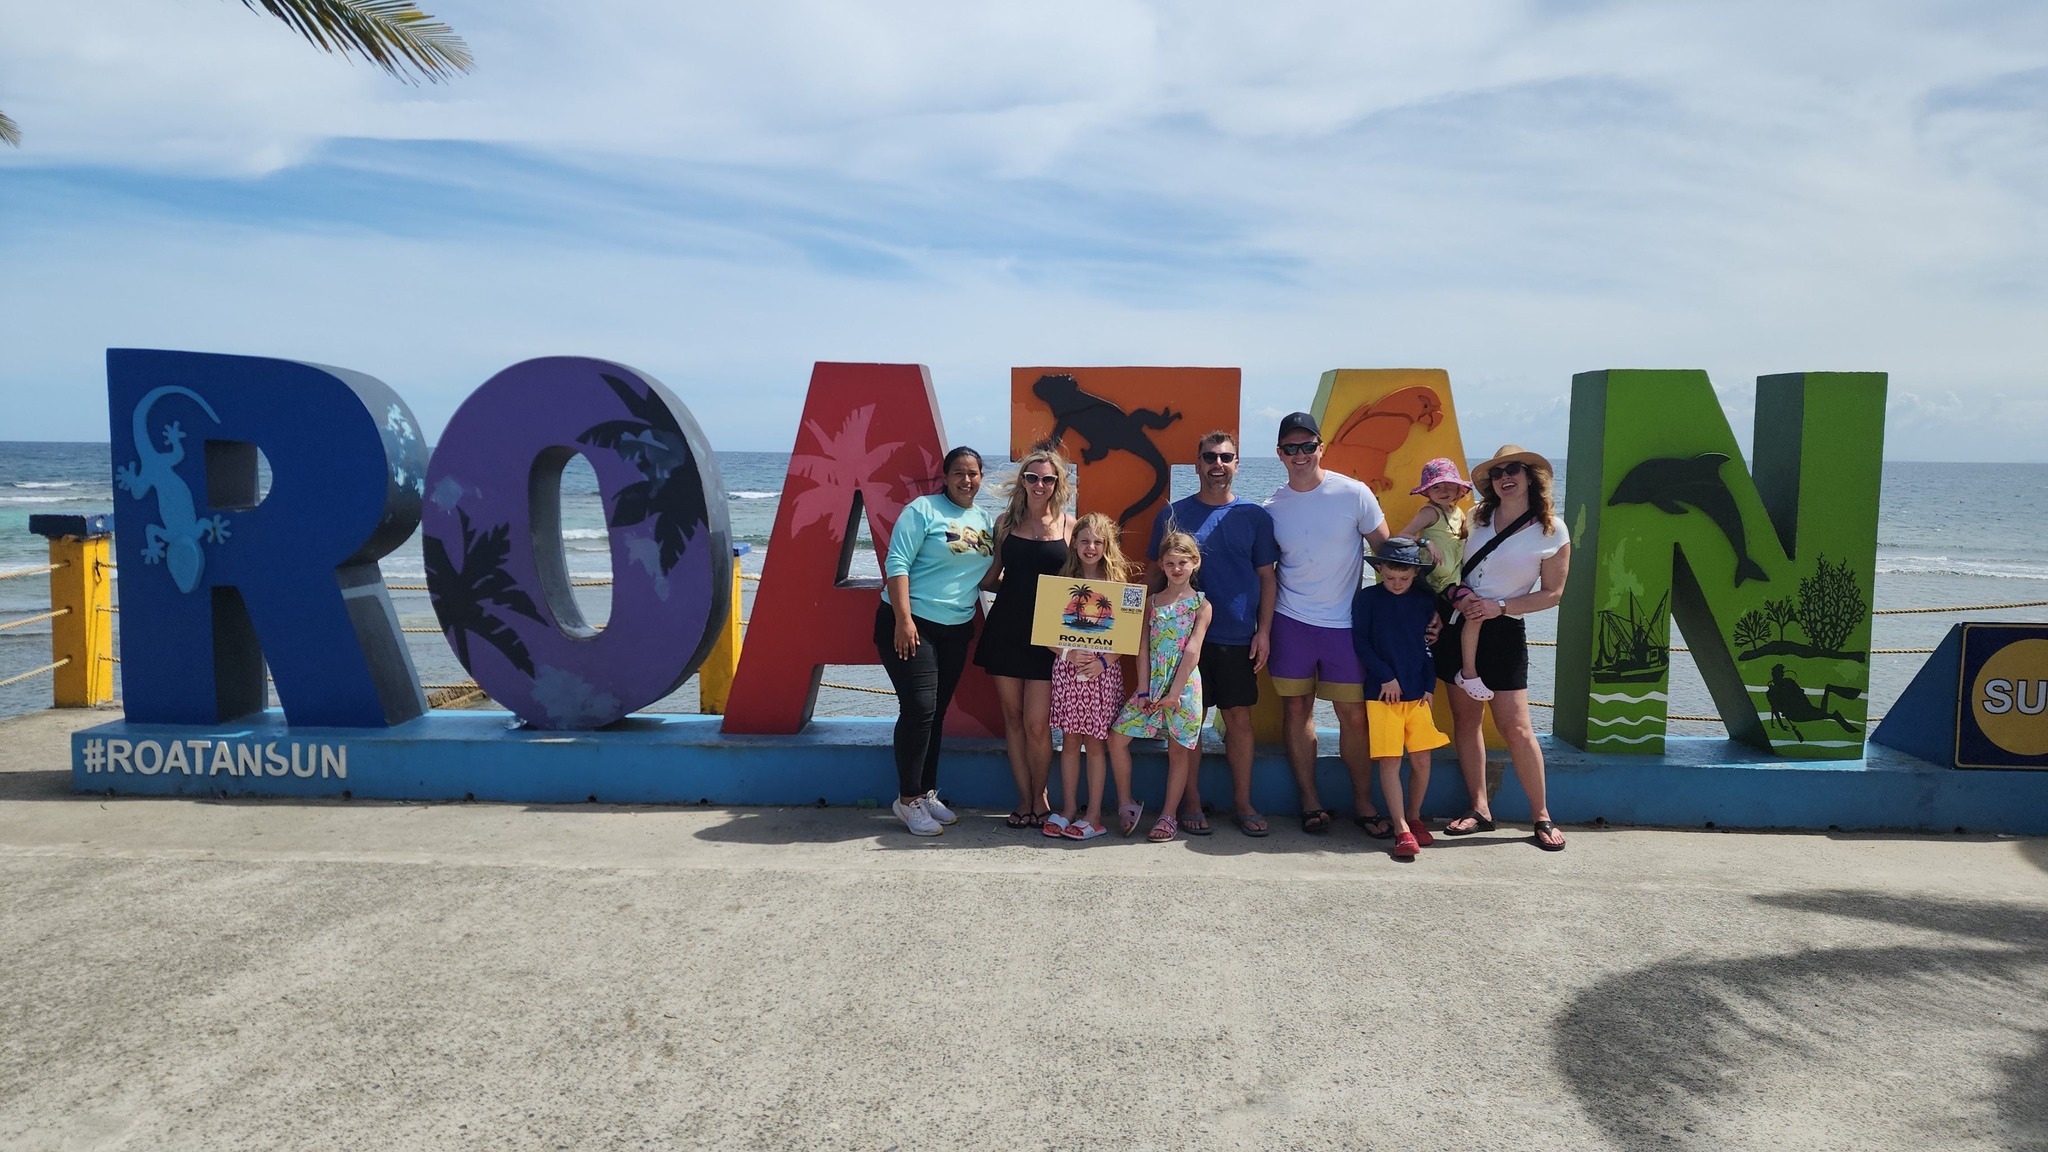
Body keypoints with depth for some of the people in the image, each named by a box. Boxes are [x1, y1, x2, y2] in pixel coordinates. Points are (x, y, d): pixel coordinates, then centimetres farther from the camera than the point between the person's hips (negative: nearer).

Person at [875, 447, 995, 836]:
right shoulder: (923, 510, -8)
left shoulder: (985, 520, 12)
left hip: (956, 629, 6)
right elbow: (896, 564, -14)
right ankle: (908, 799, 2)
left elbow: (987, 574, 20)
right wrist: (903, 619, -20)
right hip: (911, 625, -6)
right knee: (919, 708, -10)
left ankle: (927, 793, 23)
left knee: (936, 713, 12)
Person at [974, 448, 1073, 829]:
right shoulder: (1006, 522, 7)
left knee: (1036, 723, -5)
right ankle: (1024, 798, 21)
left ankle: (1039, 797, 16)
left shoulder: (1069, 526, 1)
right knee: (1013, 717, 8)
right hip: (1005, 629, 3)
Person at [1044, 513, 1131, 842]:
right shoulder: (1064, 580, 6)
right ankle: (1068, 809, 15)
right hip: (1067, 667, 2)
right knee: (1070, 740, 6)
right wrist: (1068, 653, -12)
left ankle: (1094, 815, 7)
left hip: (1103, 669, -2)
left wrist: (1104, 661, -13)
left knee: (1095, 741, 1)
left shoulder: (1117, 581, 1)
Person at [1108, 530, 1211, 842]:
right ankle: (1126, 805, 11)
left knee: (1178, 750, 4)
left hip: (1184, 684, -4)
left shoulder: (1201, 604, -1)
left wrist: (1175, 692, -14)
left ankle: (1168, 816, 14)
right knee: (1117, 737, -3)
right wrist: (1144, 689, -5)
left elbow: (1192, 651, -8)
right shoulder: (1152, 601, 9)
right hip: (1152, 682, 4)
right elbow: (1144, 647, 3)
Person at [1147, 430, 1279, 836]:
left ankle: (1243, 803, 17)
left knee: (1239, 718, 6)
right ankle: (1191, 802, 17)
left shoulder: (1254, 516, 5)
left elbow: (1267, 577, 7)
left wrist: (1263, 631, 0)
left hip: (1238, 637, 1)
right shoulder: (1174, 514, 2)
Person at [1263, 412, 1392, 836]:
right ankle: (1310, 800, 18)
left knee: (1354, 715, 2)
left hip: (1346, 625, -1)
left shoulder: (1353, 494, -6)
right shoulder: (1273, 507, 0)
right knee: (1296, 709, 6)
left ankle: (1363, 801, 18)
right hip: (1291, 623, 2)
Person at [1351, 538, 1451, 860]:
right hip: (1382, 692, -3)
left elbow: (1432, 645, 11)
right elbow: (1360, 642, -3)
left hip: (1418, 692, 3)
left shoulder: (1425, 599, 7)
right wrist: (1385, 676, -9)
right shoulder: (1367, 598, -2)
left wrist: (1430, 686, 3)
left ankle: (1414, 818, 23)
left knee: (1421, 759, 4)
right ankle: (1402, 830, -2)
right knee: (1390, 760, -6)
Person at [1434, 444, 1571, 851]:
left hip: (1503, 631, -4)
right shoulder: (1475, 517, 6)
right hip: (1458, 625, 4)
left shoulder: (1552, 530, -5)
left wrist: (1500, 607, -13)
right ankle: (1480, 809, 16)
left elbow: (1552, 593, -3)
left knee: (1515, 728, -7)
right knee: (1465, 719, 6)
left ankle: (1542, 817, 8)